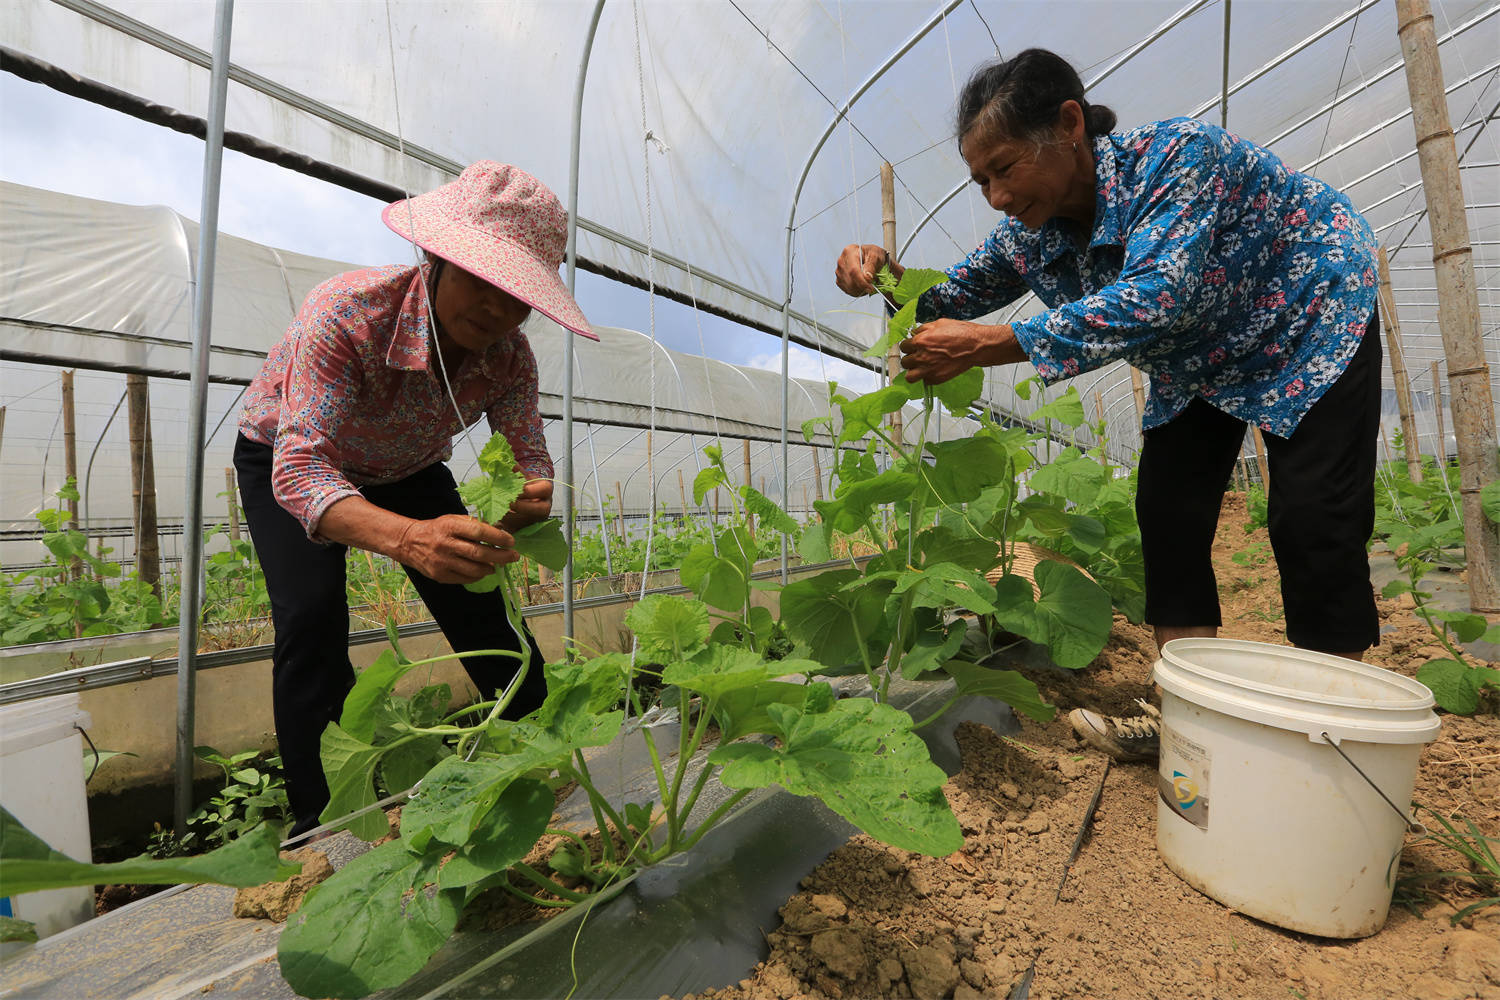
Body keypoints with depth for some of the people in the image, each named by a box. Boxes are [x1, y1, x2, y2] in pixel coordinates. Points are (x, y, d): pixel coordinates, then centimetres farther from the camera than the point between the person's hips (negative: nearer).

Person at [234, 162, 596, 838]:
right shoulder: (345, 312, -38)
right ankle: (320, 821, -5)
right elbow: (300, 466, -44)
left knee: (482, 610, -6)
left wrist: (530, 493, -48)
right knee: (313, 614, -25)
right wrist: (408, 537, -64)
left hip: (406, 470, 3)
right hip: (284, 455, -2)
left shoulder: (511, 356, -25)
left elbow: (528, 451, -22)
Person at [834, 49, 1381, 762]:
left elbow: (1152, 297, -46)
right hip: (1198, 362, 5)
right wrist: (888, 277, -26)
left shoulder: (1179, 154, -34)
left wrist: (988, 345, -51)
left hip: (1309, 319, -5)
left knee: (1312, 516, -13)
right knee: (1167, 514, -5)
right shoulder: (1030, 232, -15)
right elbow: (952, 297, -4)